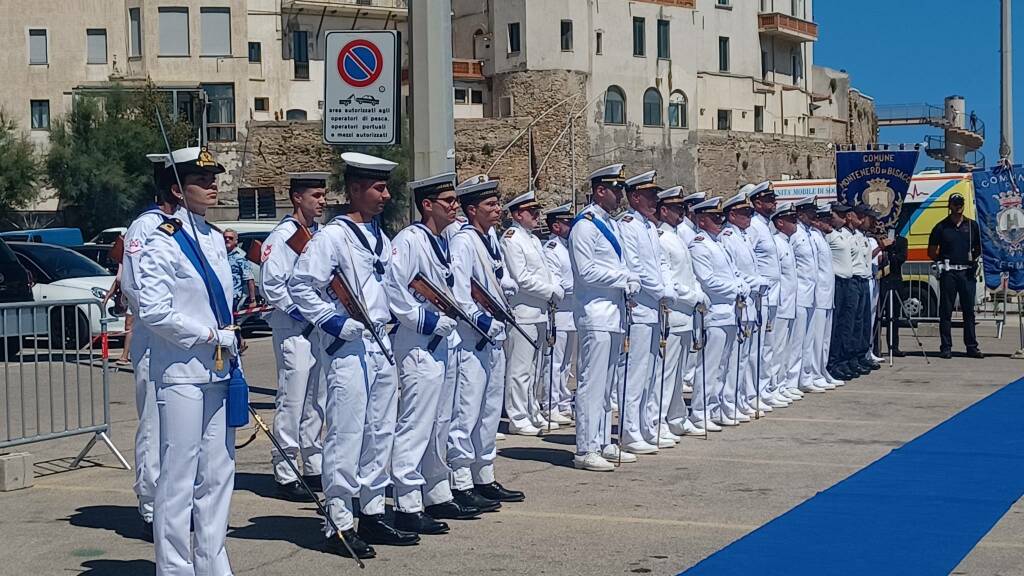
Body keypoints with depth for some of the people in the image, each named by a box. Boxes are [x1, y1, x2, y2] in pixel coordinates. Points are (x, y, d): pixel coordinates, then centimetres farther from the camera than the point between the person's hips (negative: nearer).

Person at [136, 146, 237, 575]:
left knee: (218, 474, 12)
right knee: (179, 478, -4)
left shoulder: (215, 239, 13)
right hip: (181, 374, -8)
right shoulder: (163, 244, -11)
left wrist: (231, 345, 14)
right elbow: (153, 311, -18)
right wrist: (214, 337, -15)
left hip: (217, 371, 8)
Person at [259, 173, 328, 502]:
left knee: (317, 401, 14)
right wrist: (297, 311, -17)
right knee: (292, 402, -6)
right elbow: (270, 284, -16)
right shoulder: (283, 236, -11)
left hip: (321, 327, 8)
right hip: (294, 328, -8)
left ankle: (314, 468, 24)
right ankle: (285, 476, -1)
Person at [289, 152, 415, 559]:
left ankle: (372, 514, 23)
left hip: (380, 345, 9)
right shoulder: (332, 236, -11)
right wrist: (332, 320, -17)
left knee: (381, 432, 13)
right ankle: (339, 524, 0)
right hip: (348, 348, -9)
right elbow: (300, 284, -16)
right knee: (346, 435, -6)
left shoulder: (380, 238, 15)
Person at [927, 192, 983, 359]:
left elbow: (979, 248, 18)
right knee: (946, 312, 0)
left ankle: (972, 346, 9)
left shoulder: (972, 225, 11)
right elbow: (931, 252, 9)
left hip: (967, 272, 2)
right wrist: (941, 261, -4)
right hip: (948, 273, -2)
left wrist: (975, 257, -1)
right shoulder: (941, 227, 5)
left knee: (969, 311, 4)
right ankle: (946, 347, 4)